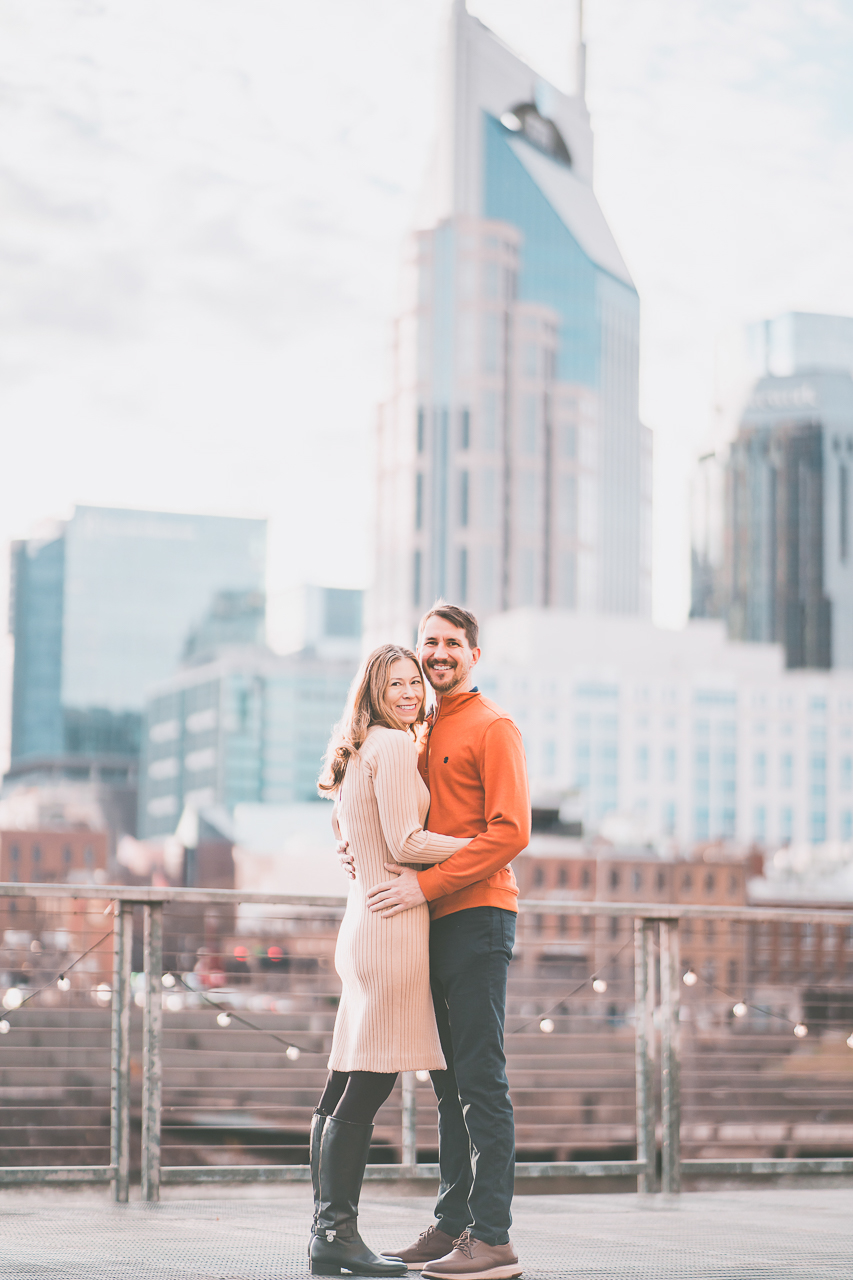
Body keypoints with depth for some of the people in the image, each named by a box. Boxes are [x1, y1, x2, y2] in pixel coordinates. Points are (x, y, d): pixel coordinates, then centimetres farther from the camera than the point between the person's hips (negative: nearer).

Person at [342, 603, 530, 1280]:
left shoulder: (492, 727, -5)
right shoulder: (425, 730, 20)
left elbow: (510, 830, -15)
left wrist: (426, 883, -19)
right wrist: (359, 842, 8)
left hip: (478, 916, -8)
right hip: (436, 922, 9)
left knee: (481, 1081, -10)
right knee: (449, 1082, 11)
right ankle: (453, 1224, 16)